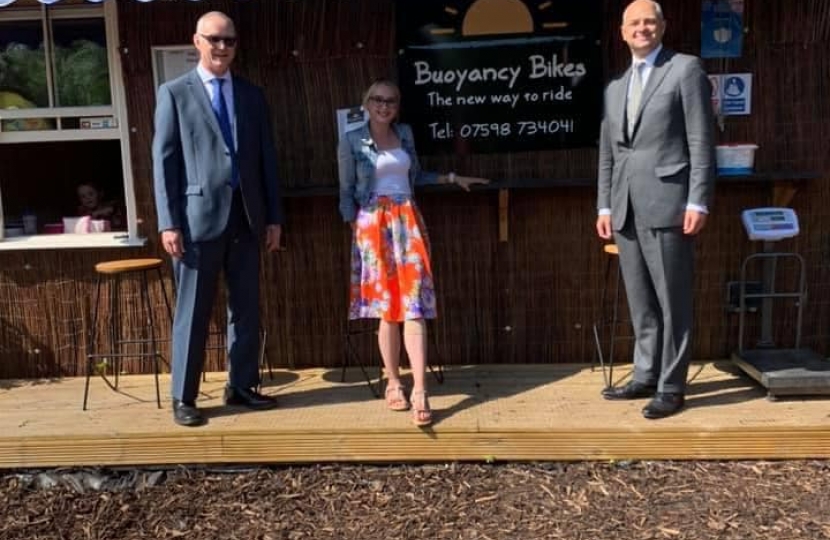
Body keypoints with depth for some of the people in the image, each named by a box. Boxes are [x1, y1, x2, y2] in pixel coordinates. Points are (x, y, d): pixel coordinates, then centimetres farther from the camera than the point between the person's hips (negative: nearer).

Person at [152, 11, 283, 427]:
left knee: (246, 308, 9)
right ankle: (183, 397, 12)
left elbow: (266, 158, 12)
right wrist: (168, 223, -10)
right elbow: (163, 160, -2)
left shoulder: (252, 95, 13)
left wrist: (274, 216, 7)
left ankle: (241, 386, 22)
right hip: (198, 216, -4)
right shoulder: (174, 93, 2)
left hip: (244, 216, 4)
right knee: (192, 311, 2)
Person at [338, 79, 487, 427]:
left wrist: (451, 178, 19)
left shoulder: (405, 134, 13)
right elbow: (346, 192, 2)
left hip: (407, 222, 3)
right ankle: (393, 383, 14)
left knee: (414, 305, -8)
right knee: (386, 306, 0)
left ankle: (419, 391, -11)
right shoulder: (352, 141, 2)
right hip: (373, 225, -2)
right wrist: (355, 231, -5)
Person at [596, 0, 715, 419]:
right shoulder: (615, 87, 19)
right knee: (640, 303, 11)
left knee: (672, 301, -1)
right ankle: (646, 377, 21)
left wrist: (698, 202, -12)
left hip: (666, 203, -6)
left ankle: (671, 387, 7)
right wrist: (604, 205, 11)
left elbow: (701, 142, -5)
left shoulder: (686, 69, 2)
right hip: (626, 210, 6)